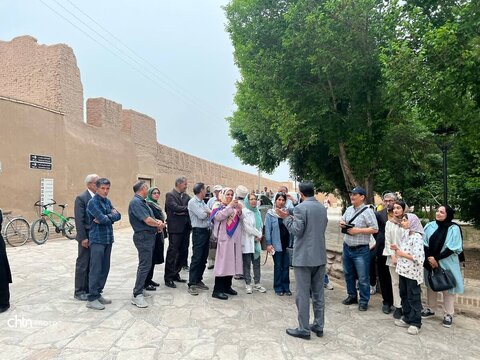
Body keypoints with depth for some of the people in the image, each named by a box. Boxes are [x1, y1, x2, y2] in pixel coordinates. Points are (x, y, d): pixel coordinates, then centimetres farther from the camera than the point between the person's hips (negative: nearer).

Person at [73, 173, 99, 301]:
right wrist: (83, 238, -17)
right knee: (82, 264, 4)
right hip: (87, 237, -6)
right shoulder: (81, 198, -10)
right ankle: (79, 291, 15)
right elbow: (79, 220, -14)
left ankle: (89, 289, 25)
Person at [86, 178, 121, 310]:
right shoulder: (93, 202, -10)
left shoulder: (108, 201, 13)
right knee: (96, 269, -5)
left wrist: (106, 217, -13)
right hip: (97, 239, -7)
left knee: (105, 268, 10)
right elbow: (103, 219, -21)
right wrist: (111, 216, -2)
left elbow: (118, 215, 2)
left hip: (108, 238, 7)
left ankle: (98, 293, 21)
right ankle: (92, 298, 2)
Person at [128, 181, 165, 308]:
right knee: (145, 265, -9)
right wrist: (160, 224, -5)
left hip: (149, 236, 10)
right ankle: (137, 295, -3)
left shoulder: (142, 201, 14)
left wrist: (158, 222, -3)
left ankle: (139, 289, 28)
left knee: (145, 264, 17)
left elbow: (151, 217, 18)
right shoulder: (136, 202, -17)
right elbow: (148, 220, -23)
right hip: (143, 236, -10)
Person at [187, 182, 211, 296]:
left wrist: (206, 212, -8)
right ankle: (191, 284, -2)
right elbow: (201, 215, -17)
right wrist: (208, 212, 1)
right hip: (198, 232, -8)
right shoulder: (192, 202, -8)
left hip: (206, 231, 8)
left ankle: (198, 280, 22)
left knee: (203, 258, 11)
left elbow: (210, 214, 12)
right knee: (196, 259, -7)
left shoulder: (203, 203, 17)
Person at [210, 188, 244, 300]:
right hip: (224, 237, -6)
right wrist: (229, 206, -19)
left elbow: (241, 218, 8)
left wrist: (240, 210, -11)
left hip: (235, 237, 6)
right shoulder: (218, 206, 0)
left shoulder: (234, 206, 15)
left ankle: (227, 286, 21)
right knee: (223, 261, -8)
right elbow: (218, 216, -18)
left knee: (232, 261, 9)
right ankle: (217, 290, -3)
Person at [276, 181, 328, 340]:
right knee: (318, 293, 14)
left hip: (304, 257, -7)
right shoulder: (322, 208, 8)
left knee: (303, 294, 2)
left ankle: (304, 329, 9)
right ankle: (318, 326, 23)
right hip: (320, 256, 7)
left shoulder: (300, 208, -14)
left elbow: (297, 231, -15)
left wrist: (286, 218, -5)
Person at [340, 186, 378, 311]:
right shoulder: (349, 209, 7)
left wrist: (358, 230, -21)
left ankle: (364, 301, 16)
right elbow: (343, 219, 22)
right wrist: (342, 223, -2)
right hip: (347, 247, 7)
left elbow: (375, 229, -17)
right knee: (348, 274, 18)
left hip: (360, 250, -7)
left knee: (363, 278, 2)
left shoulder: (367, 211, -13)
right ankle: (352, 296, 35)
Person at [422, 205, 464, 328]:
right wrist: (429, 258, -12)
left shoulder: (454, 229, -10)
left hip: (446, 263, -3)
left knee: (447, 287, 2)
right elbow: (425, 244, 1)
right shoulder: (430, 226, 0)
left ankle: (448, 314, 15)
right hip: (430, 262, 4)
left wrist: (436, 258, -17)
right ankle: (431, 309, 28)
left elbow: (452, 249, -14)